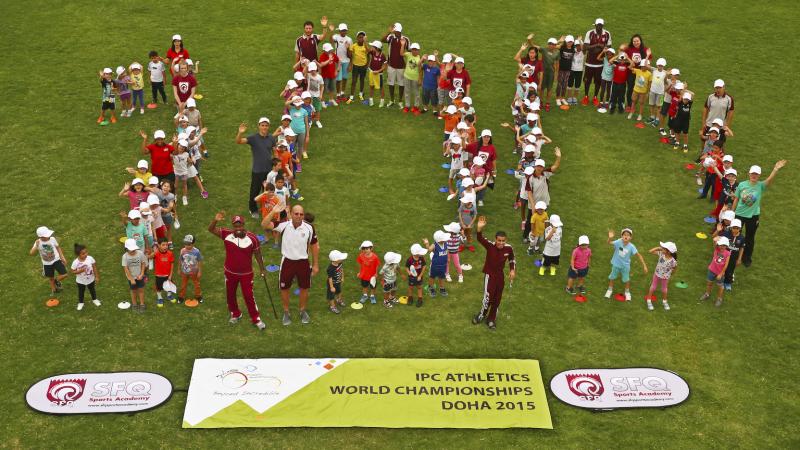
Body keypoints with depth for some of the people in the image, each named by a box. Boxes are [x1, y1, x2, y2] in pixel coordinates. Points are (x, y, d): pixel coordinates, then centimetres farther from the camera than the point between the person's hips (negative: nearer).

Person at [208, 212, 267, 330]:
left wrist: (262, 269, 2)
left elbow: (258, 254, -5)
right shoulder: (227, 234, -15)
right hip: (230, 272, 3)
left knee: (249, 296, 2)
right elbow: (211, 229, -16)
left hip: (246, 273, -3)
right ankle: (235, 314, 42)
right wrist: (215, 220, -37)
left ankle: (256, 319, 18)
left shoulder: (252, 238, -18)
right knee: (230, 295, 18)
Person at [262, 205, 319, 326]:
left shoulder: (309, 228, -12)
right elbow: (265, 225, -26)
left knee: (304, 288, 15)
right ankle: (286, 312, 34)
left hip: (303, 262, 1)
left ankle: (303, 311, 39)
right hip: (287, 262, -1)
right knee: (284, 288, 12)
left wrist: (315, 264, 3)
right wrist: (273, 212, -40)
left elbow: (314, 246, 1)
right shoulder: (284, 225, -16)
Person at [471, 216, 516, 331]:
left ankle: (491, 319, 34)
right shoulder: (490, 246, -23)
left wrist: (512, 270, -4)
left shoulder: (508, 248, -13)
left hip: (500, 275, 4)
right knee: (488, 297, -10)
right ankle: (482, 314, 21)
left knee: (497, 299, 13)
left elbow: (512, 259, 8)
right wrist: (480, 229, -62)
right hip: (489, 274, -4)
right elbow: (480, 239, -43)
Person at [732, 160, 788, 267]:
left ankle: (747, 258, 33)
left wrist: (775, 170, -51)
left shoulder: (761, 186, -12)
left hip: (753, 216, -1)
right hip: (739, 214, 1)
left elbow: (769, 180, -34)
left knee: (749, 238, 13)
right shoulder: (742, 185, -8)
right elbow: (736, 199, 1)